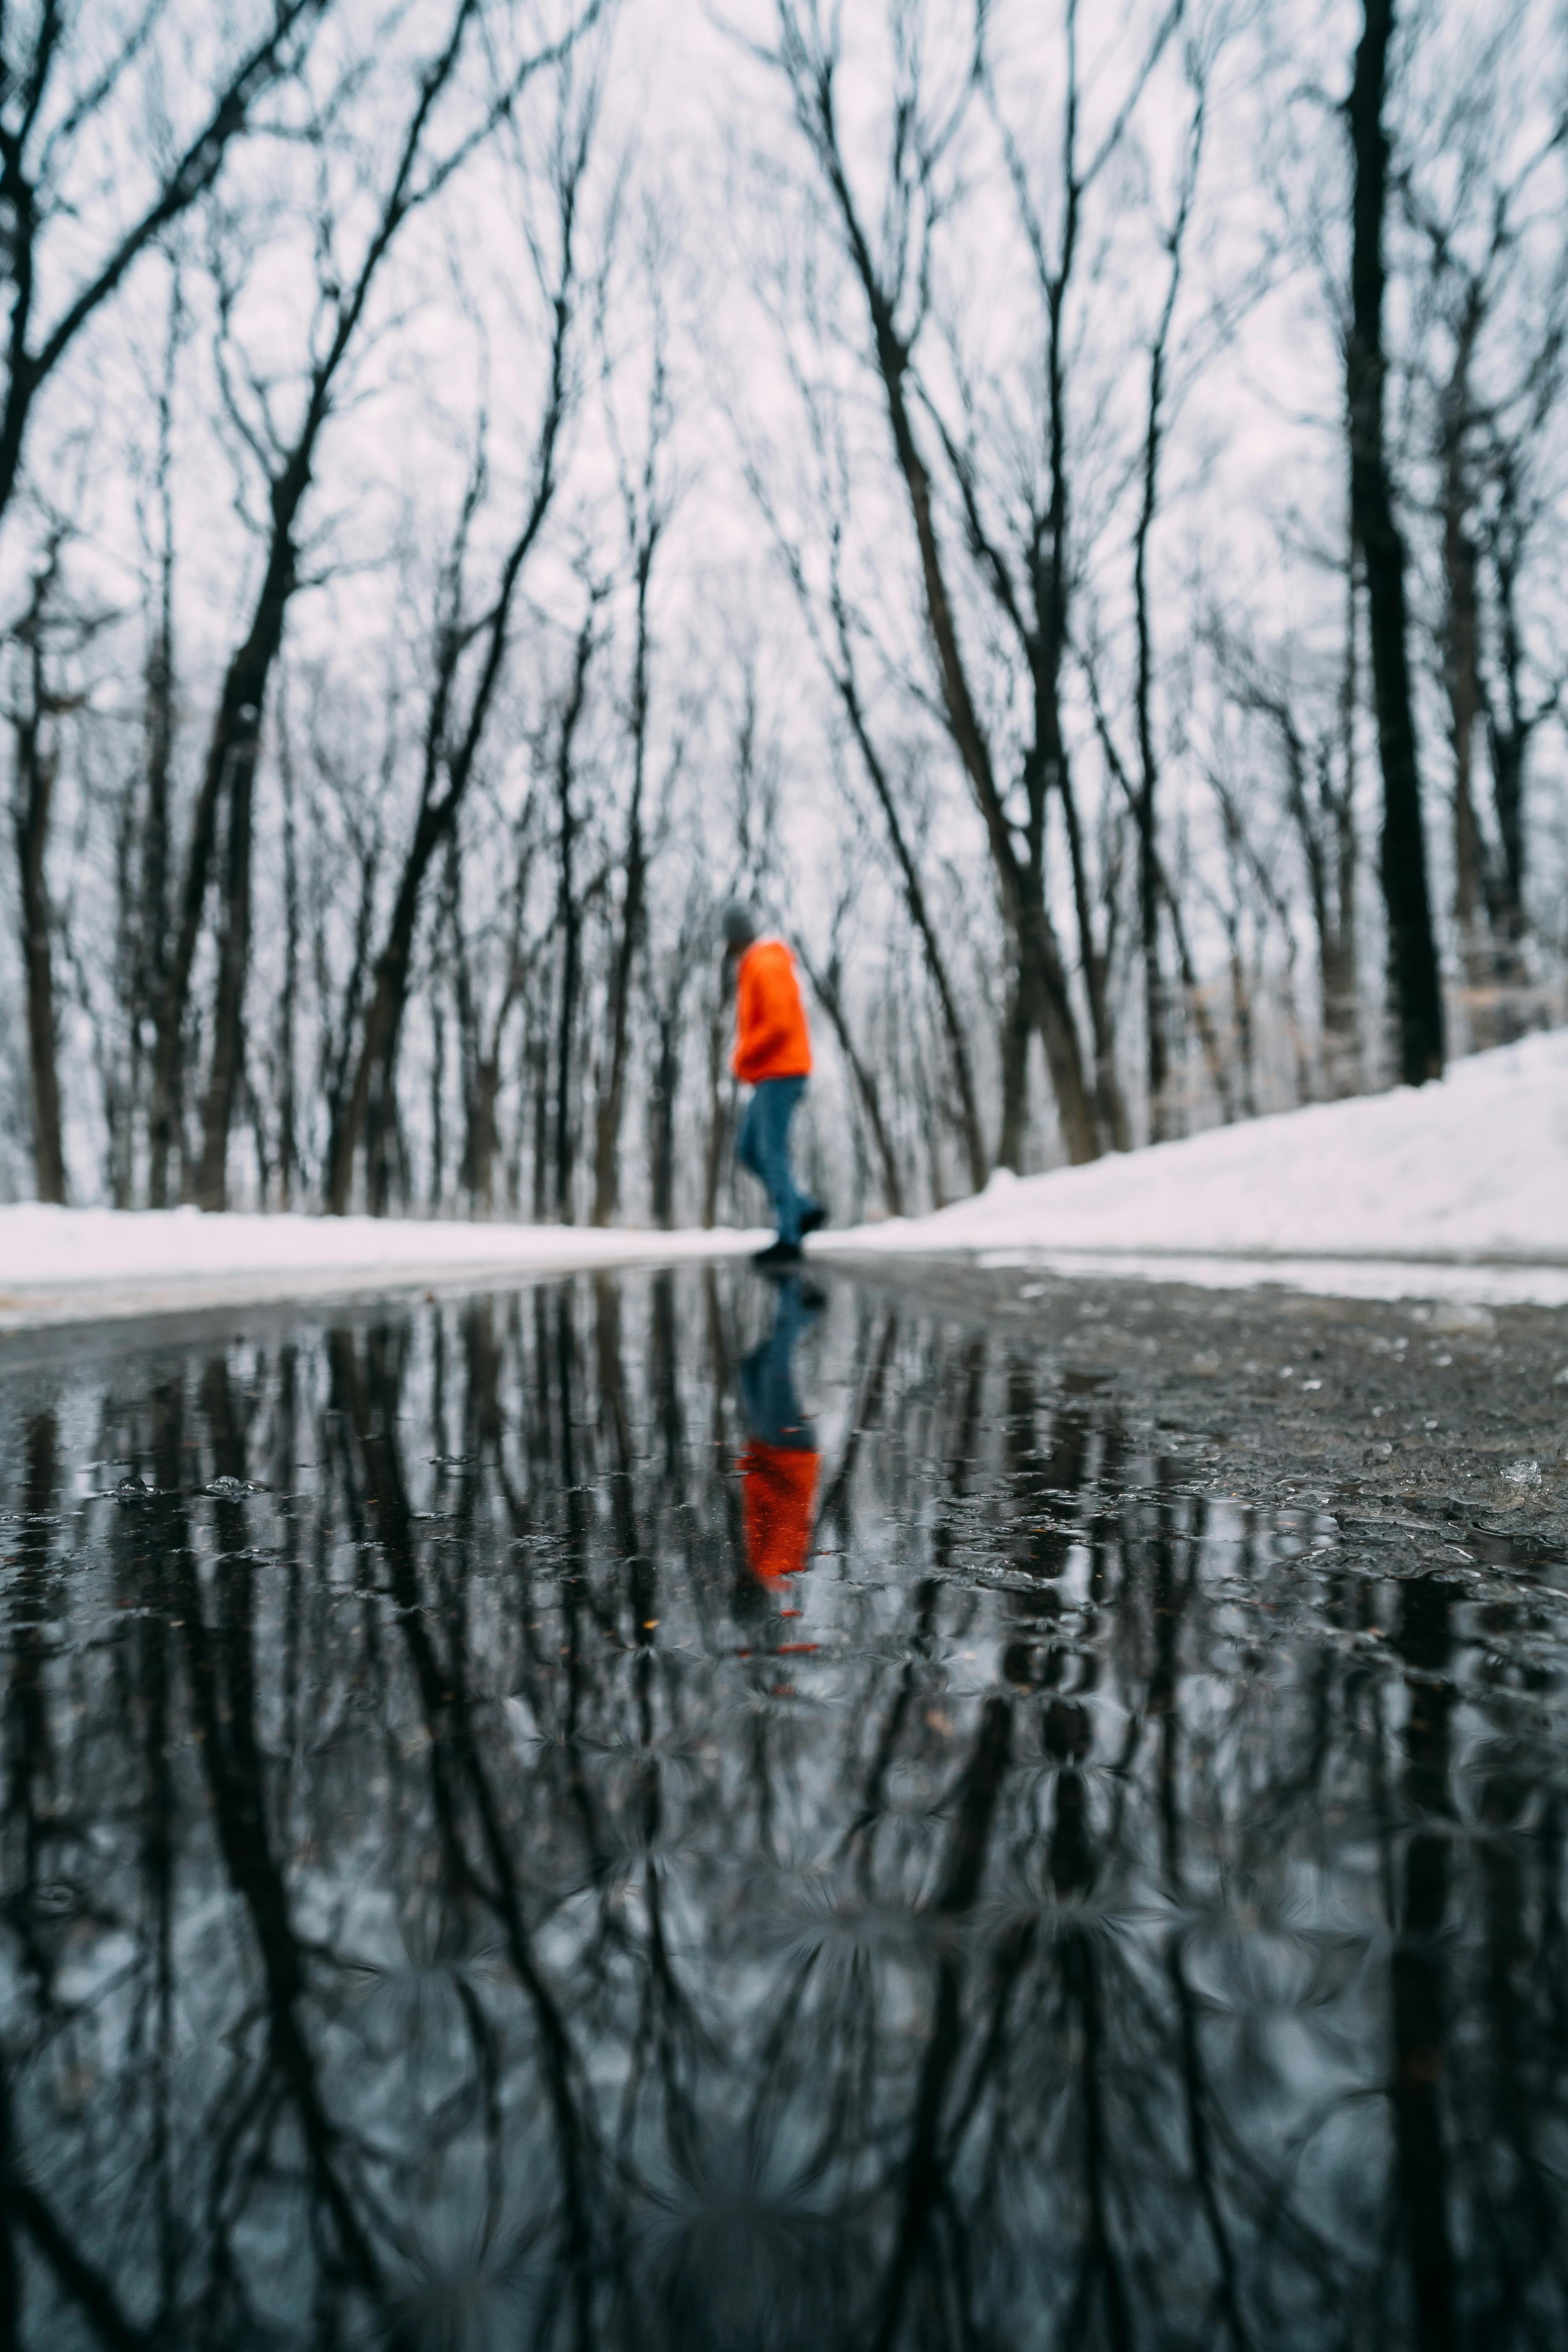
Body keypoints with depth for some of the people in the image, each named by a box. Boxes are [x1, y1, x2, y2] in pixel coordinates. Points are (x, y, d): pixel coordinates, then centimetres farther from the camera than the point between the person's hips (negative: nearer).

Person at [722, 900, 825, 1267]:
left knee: (773, 1154, -9)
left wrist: (742, 1059, -12)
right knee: (747, 1150, 10)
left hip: (780, 1075, -10)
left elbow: (780, 1023, -23)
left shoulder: (767, 966, -13)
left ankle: (788, 1239, -7)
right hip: (771, 1077, 10)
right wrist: (747, 1059, 10)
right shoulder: (753, 968, 20)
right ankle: (805, 1210, 10)